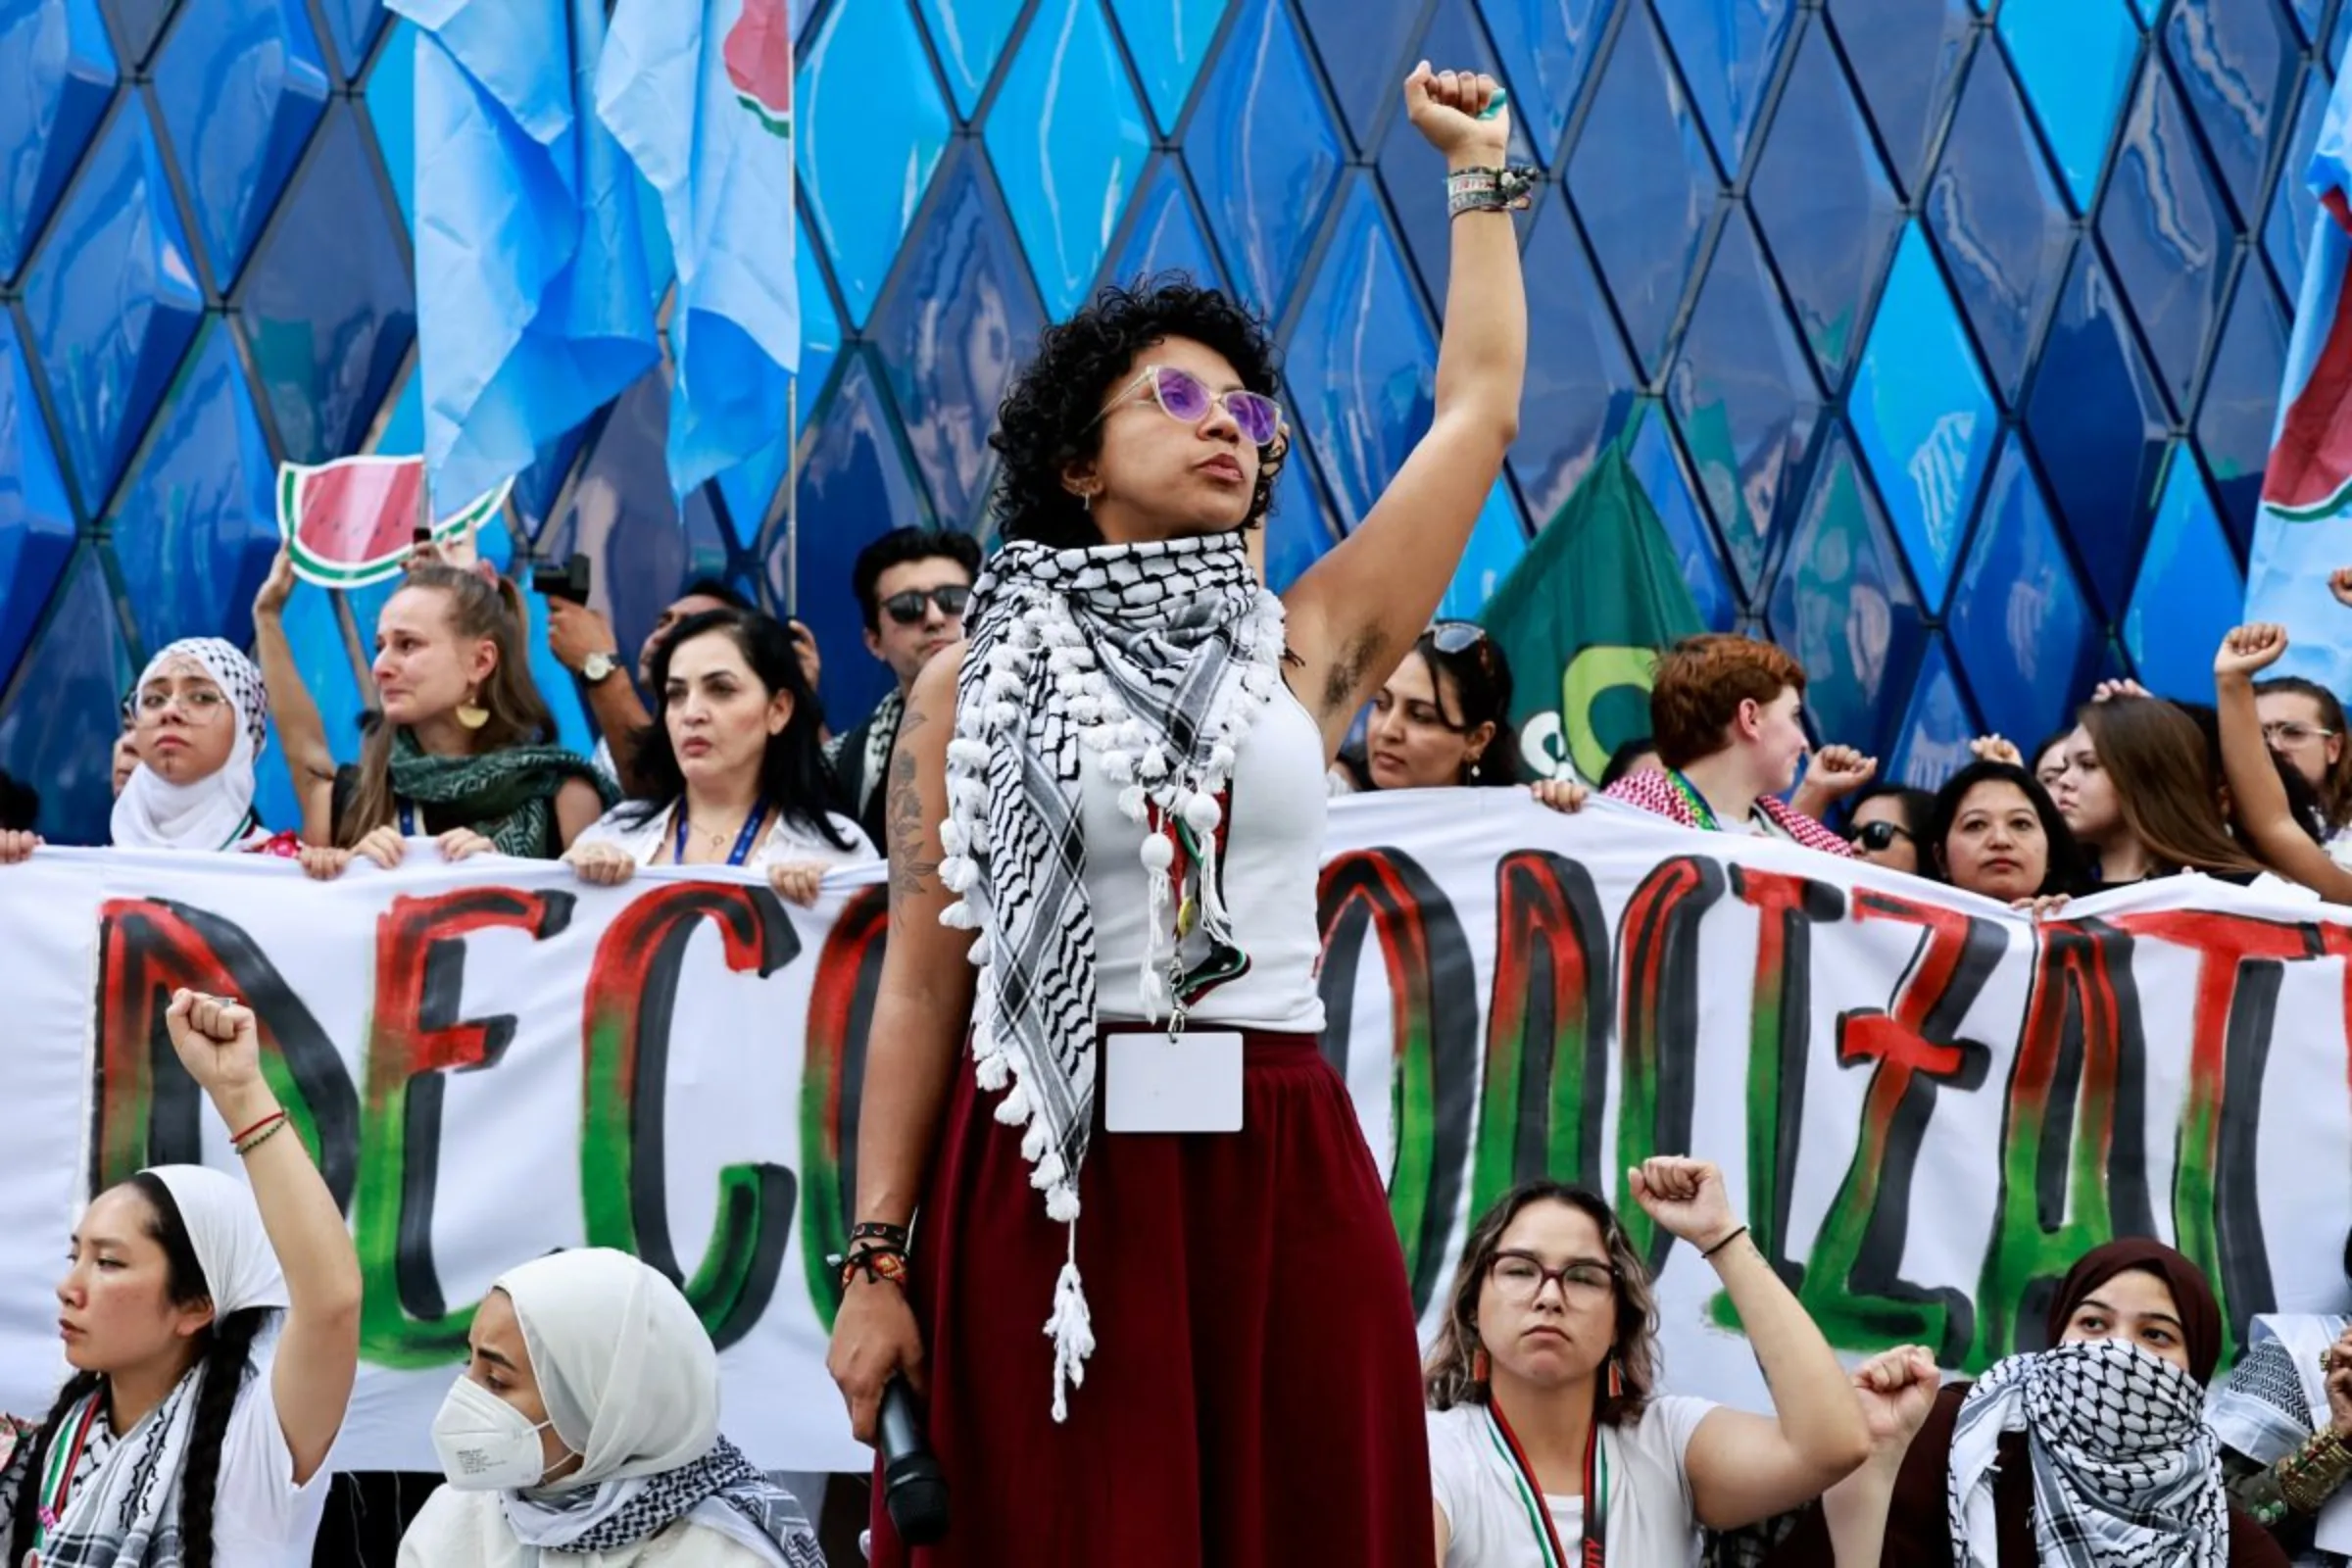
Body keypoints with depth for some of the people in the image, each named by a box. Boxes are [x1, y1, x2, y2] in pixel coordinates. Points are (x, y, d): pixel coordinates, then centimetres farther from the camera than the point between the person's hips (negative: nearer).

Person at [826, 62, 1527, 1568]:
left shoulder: (1303, 645, 9)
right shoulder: (980, 680, 5)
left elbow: (1480, 404, 13)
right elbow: (920, 989, 2)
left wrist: (1480, 168, 20)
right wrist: (878, 1262, -4)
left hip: (1281, 1179, 2)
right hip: (1043, 1181, -2)